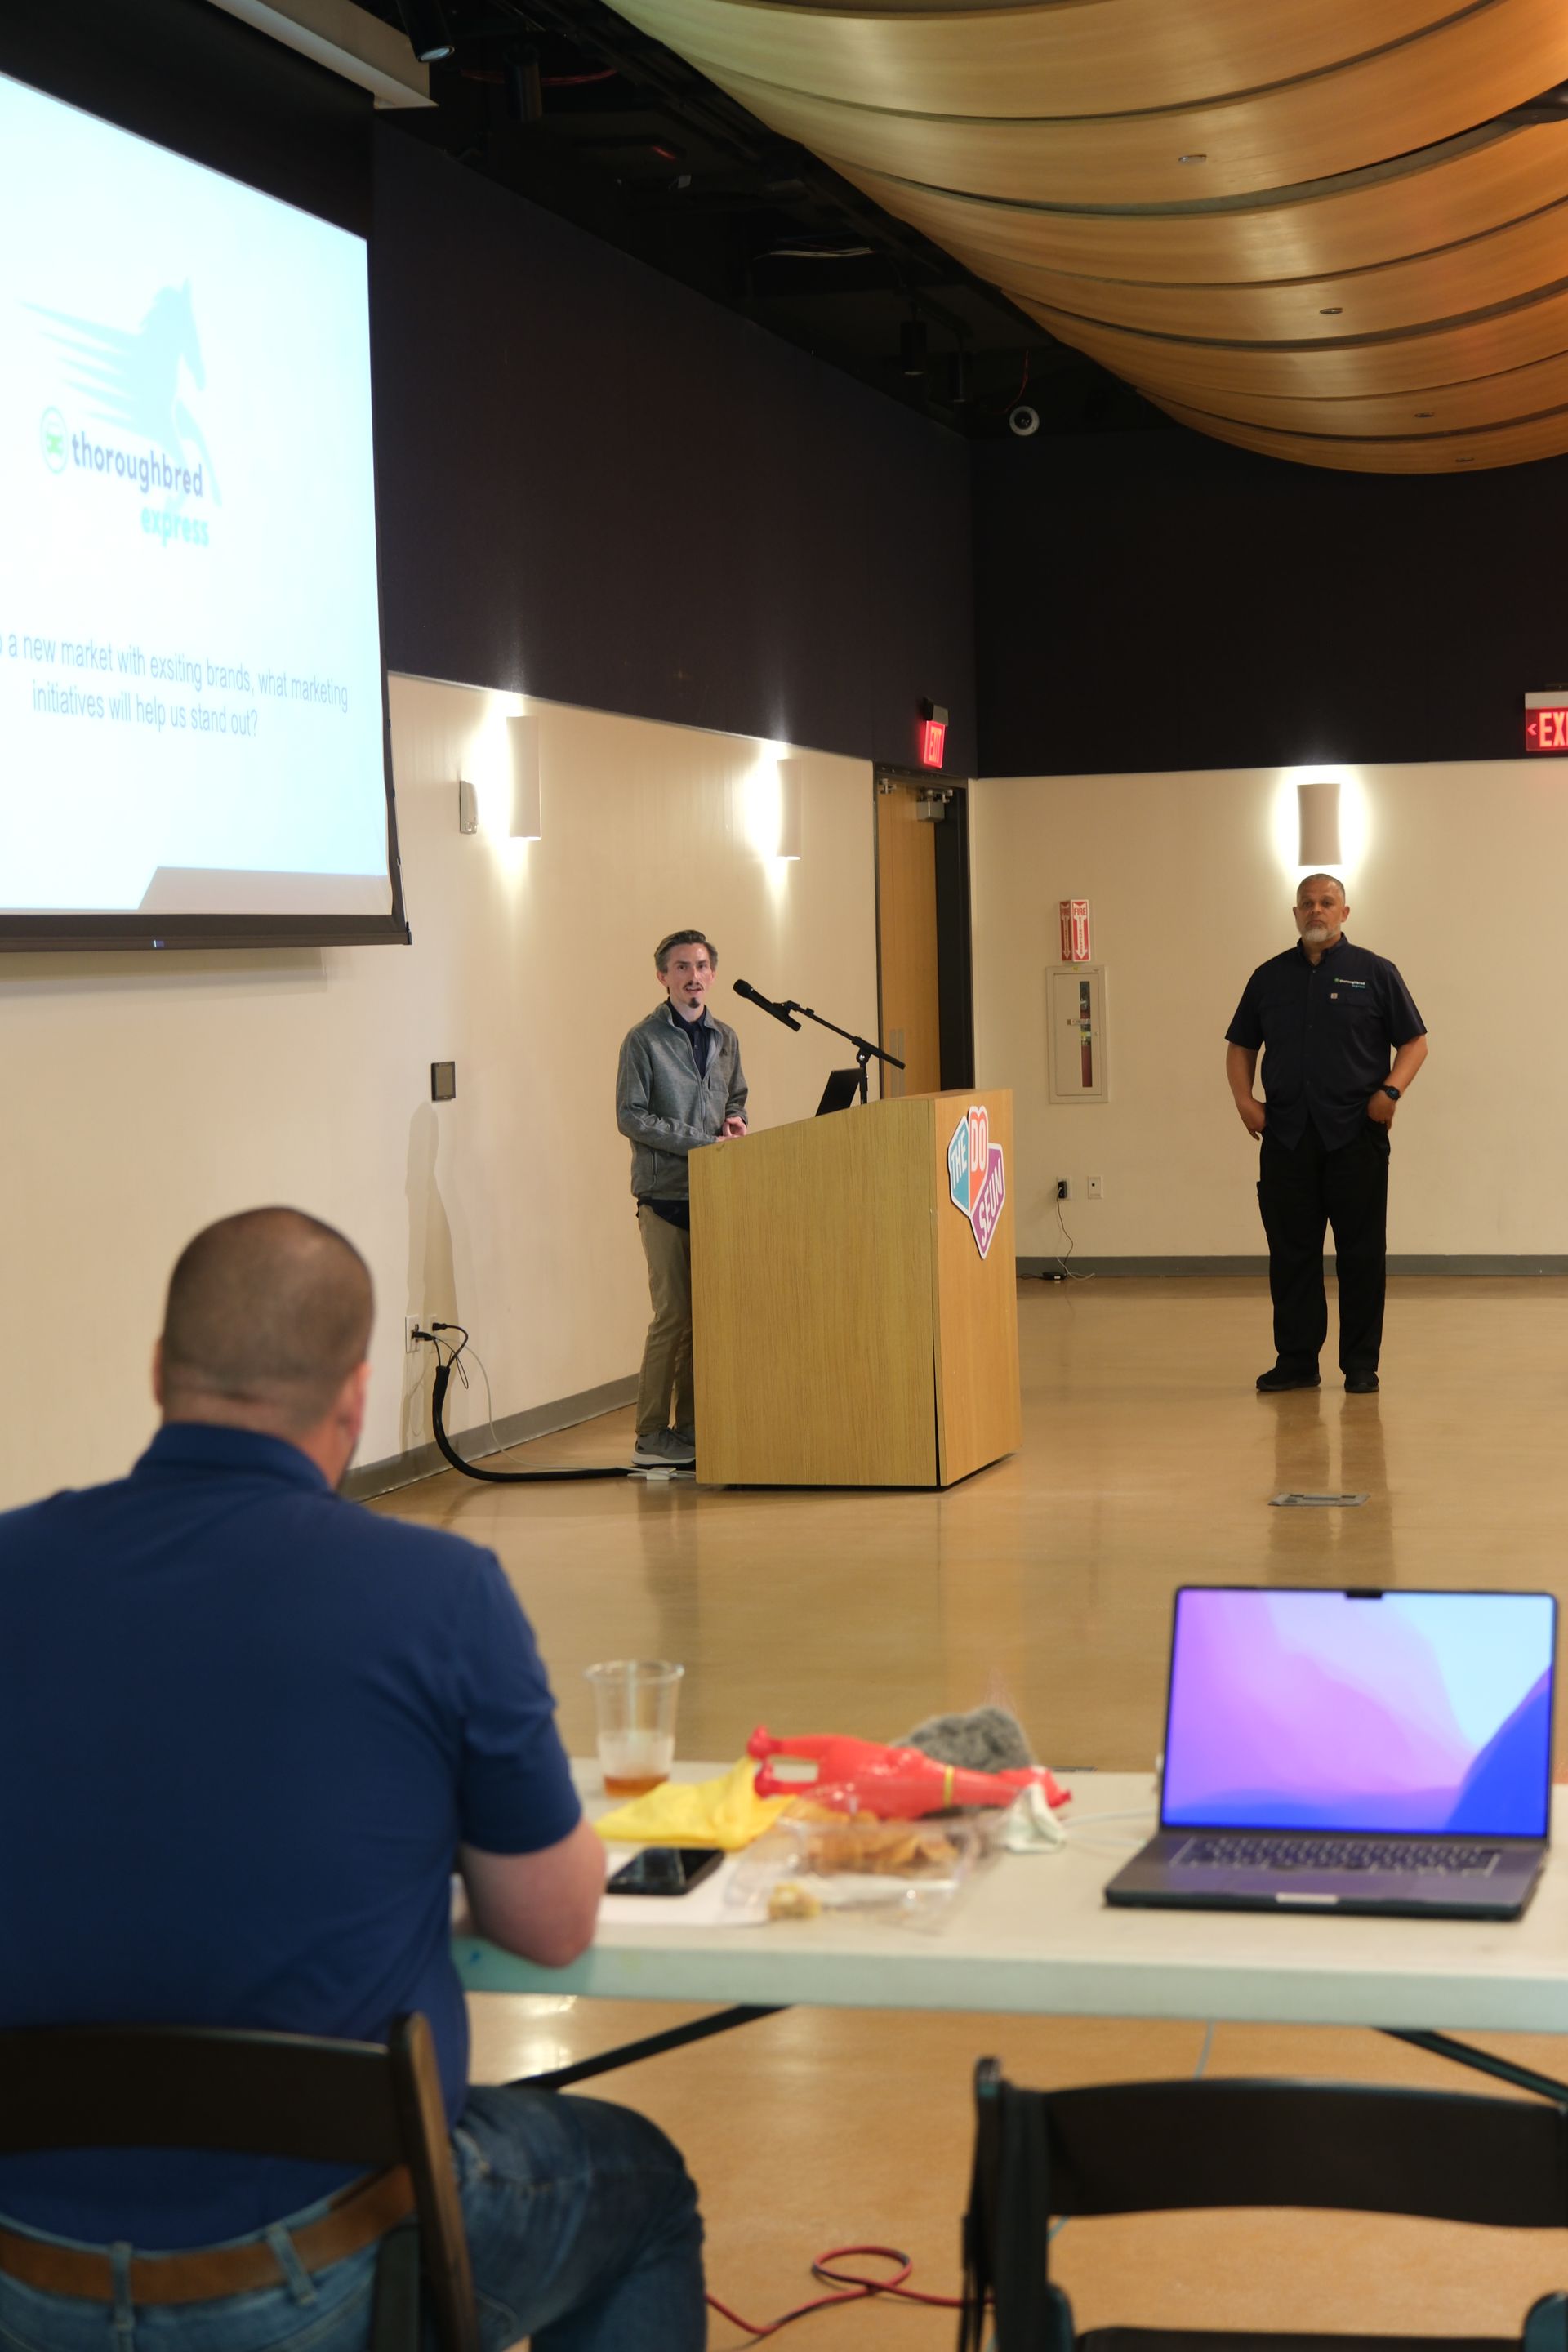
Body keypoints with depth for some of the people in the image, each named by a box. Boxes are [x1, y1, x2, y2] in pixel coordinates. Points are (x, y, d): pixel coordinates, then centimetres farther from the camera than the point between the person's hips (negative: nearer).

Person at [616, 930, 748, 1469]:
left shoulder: (725, 1039, 15)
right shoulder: (644, 1040, -4)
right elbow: (630, 1117, -9)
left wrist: (736, 1122, 1)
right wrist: (704, 1141, -14)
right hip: (665, 1194, -6)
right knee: (674, 1315, -8)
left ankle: (692, 1426, 13)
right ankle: (652, 1435, -1)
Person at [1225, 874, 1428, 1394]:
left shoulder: (1374, 973, 4)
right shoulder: (1269, 977, 12)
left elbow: (1414, 1042, 4)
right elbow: (1240, 1046, 18)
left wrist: (1391, 1089, -12)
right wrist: (1244, 1099, 1)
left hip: (1356, 1135, -3)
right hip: (1286, 1136, 3)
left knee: (1361, 1253, 0)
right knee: (1290, 1253, 5)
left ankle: (1361, 1364, 7)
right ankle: (1295, 1360, 12)